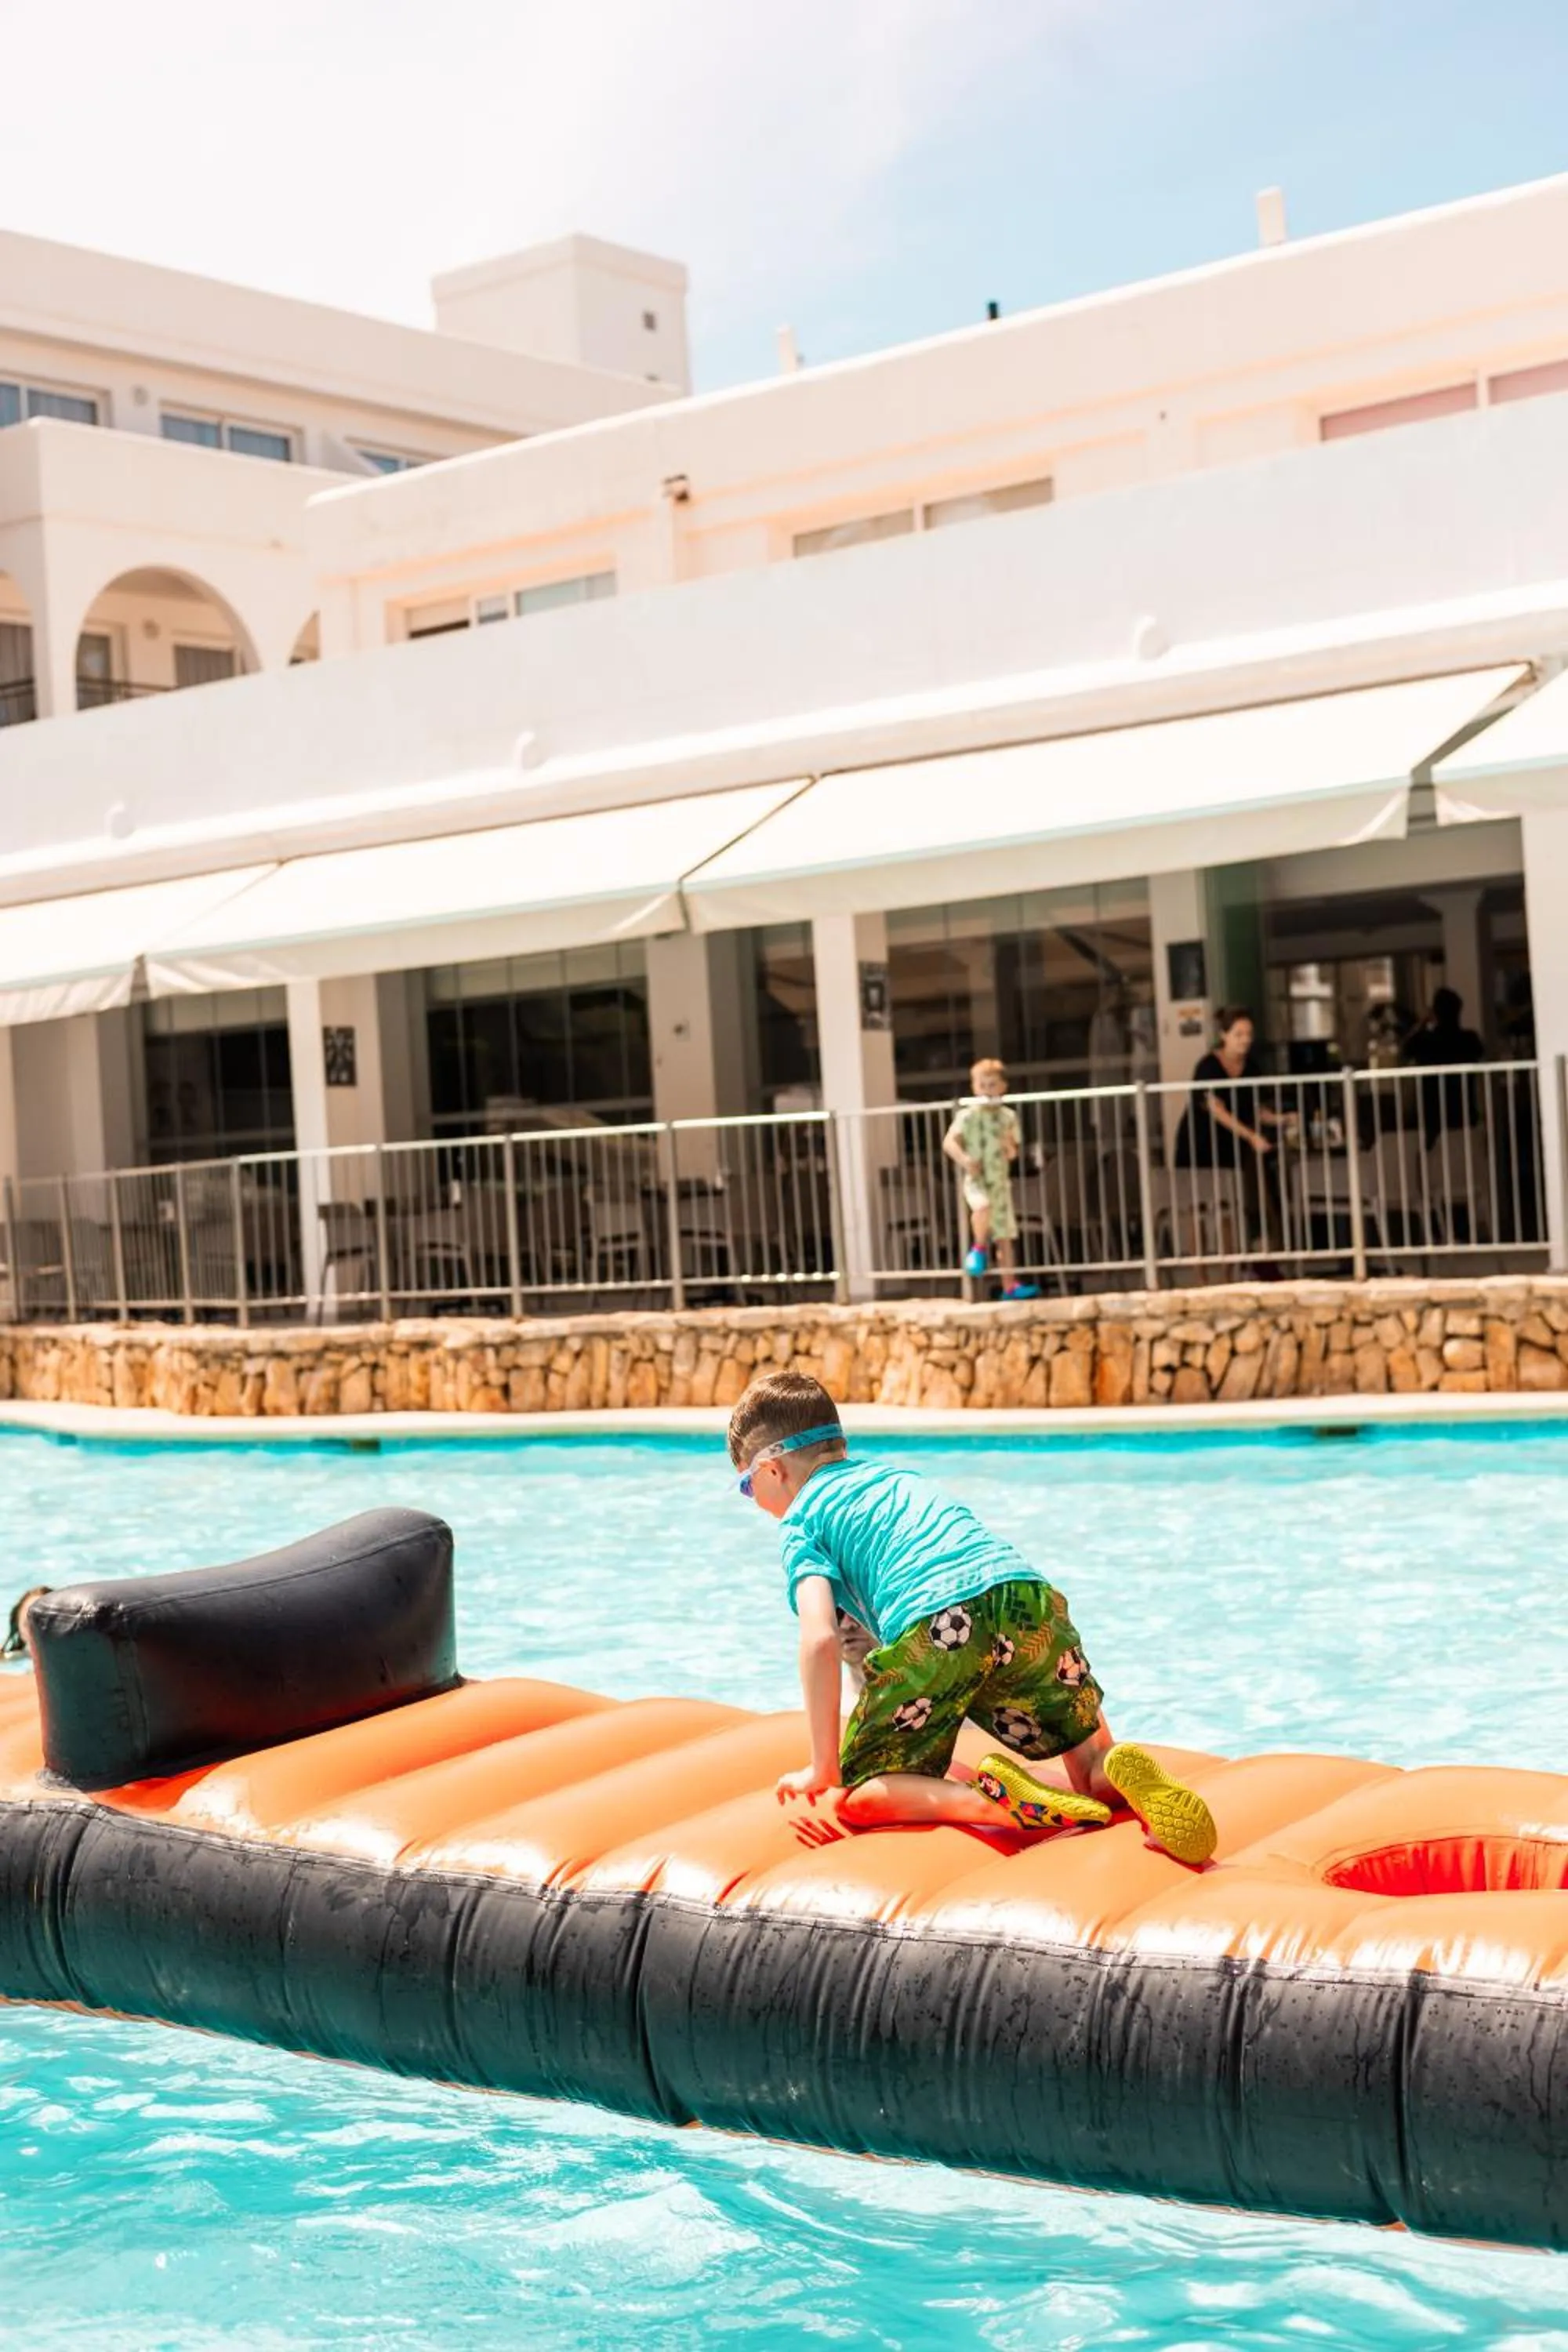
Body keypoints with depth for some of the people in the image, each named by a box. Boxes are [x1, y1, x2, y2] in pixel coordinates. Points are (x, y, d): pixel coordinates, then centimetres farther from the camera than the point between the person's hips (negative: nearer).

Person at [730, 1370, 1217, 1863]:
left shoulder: (799, 1521, 16)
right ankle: (1126, 1773, -14)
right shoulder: (895, 1475, 36)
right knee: (1095, 1772, 22)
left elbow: (820, 1639, -1)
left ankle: (988, 1799, -18)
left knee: (855, 1798, 9)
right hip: (1030, 1597, 6)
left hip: (936, 1628, -6)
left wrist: (824, 1768, 4)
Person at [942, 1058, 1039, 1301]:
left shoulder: (1008, 1117, 7)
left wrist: (1010, 1149, -9)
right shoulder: (968, 1116, -6)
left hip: (1000, 1181, 4)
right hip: (976, 1180, -4)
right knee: (983, 1205, -37)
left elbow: (1012, 1152, 14)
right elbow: (949, 1142, -13)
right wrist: (963, 1159, -29)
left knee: (1005, 1235, 5)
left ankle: (1010, 1286, 11)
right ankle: (979, 1248, -14)